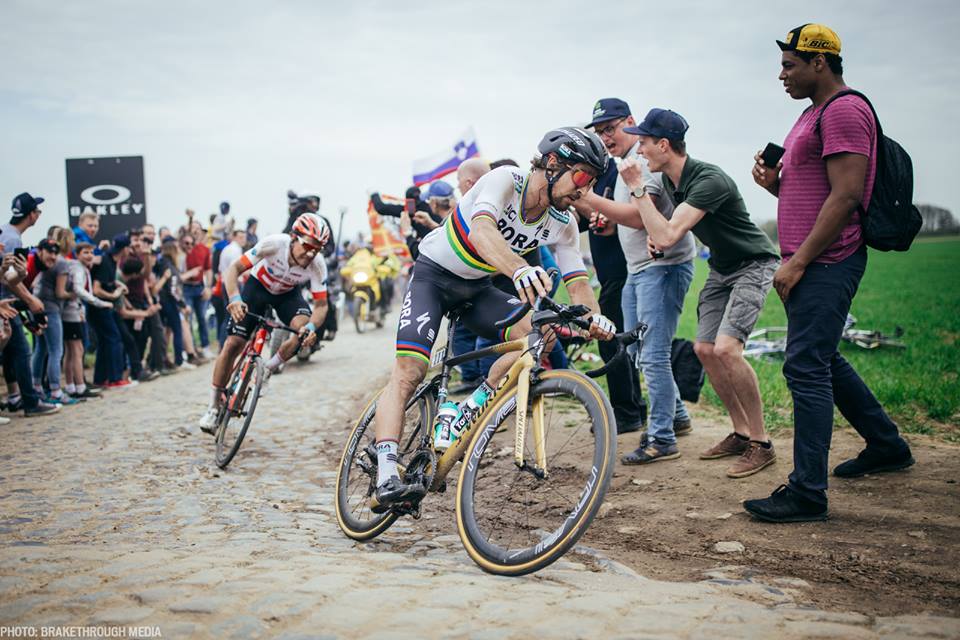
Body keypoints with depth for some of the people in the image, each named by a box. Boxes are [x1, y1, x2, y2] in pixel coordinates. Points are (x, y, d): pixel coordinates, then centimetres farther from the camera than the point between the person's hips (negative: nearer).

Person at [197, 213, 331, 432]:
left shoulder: (318, 265, -30)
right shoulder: (274, 243, -35)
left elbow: (321, 305, -26)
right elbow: (234, 268, -32)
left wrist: (311, 327, -47)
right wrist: (234, 298, -50)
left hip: (287, 294, 2)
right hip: (258, 286, -1)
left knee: (306, 330, -29)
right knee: (233, 344, -9)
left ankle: (268, 369, -3)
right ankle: (213, 407, 5)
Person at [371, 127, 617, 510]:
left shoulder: (562, 224, -8)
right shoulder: (505, 181, -26)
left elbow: (578, 281, -11)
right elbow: (482, 230, -46)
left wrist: (594, 315, -35)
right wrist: (519, 270, -66)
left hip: (477, 288, 6)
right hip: (434, 275, -6)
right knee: (409, 370, -22)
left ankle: (469, 410, -5)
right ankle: (386, 479, -26)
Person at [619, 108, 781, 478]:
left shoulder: (709, 181, -29)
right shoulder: (669, 180, 0)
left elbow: (667, 236, -36)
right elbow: (664, 232, 18)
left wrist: (638, 189, -30)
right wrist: (659, 235, -6)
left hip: (754, 265, -9)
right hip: (721, 268, 9)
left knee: (726, 348, -23)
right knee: (704, 349, 2)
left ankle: (761, 444, -11)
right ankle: (741, 433, 16)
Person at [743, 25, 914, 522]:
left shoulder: (844, 111, -12)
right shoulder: (815, 114, 20)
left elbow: (846, 194, -21)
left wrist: (797, 261, -21)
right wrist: (773, 182, 4)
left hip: (826, 263, -11)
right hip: (809, 264, 11)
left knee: (805, 367, -12)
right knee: (823, 361, 18)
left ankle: (808, 493, -8)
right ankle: (887, 446, 34)